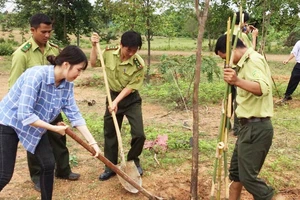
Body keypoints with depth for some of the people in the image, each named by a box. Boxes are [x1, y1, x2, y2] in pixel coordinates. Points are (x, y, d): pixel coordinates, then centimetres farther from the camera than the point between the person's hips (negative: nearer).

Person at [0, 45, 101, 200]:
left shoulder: (67, 85, -11)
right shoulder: (36, 75, -32)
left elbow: (74, 115, -6)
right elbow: (25, 115, -32)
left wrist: (92, 142, -8)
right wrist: (54, 128, -23)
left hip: (35, 126, 7)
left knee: (49, 164, 2)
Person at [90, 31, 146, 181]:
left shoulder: (139, 64, -20)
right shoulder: (109, 53, -12)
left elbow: (130, 86, -18)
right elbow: (93, 63, 2)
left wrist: (116, 102, -23)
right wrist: (94, 46, -11)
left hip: (131, 99, -2)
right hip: (113, 96, 3)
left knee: (139, 134, -8)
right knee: (110, 134, 9)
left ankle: (133, 161, 21)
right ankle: (110, 167, 24)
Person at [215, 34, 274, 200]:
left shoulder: (254, 59, -17)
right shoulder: (246, 62, 16)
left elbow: (263, 88, -36)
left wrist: (237, 81, -49)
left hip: (256, 128, -10)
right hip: (249, 126, 11)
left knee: (248, 177, -4)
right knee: (235, 171, 18)